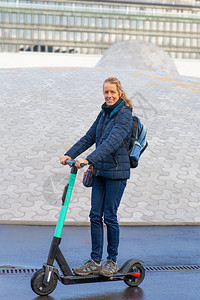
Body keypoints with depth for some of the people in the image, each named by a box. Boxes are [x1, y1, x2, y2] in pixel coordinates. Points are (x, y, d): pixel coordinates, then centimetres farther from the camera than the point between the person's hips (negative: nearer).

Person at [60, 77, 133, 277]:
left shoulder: (124, 115, -13)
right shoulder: (104, 113, 12)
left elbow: (112, 142, -25)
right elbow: (89, 137, 16)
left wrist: (89, 159, -34)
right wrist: (69, 154, 6)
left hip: (116, 172, -7)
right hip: (100, 170, 7)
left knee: (109, 216, -1)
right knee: (95, 215, 5)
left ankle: (112, 261, 14)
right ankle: (95, 262, 12)